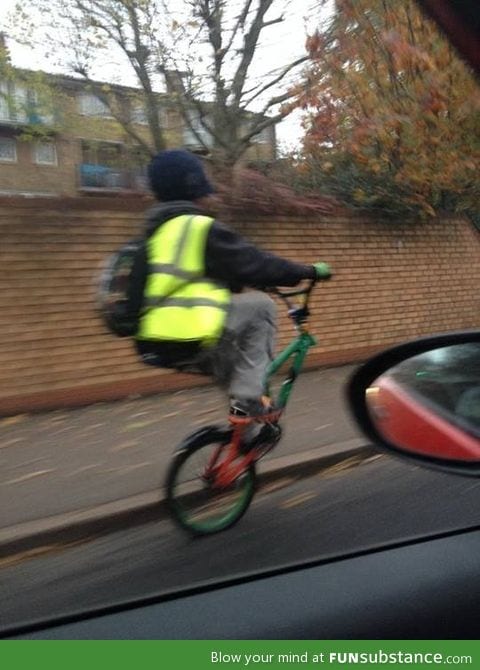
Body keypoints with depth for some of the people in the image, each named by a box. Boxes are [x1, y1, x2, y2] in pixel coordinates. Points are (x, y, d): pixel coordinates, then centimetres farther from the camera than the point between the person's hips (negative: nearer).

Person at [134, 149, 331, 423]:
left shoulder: (155, 230, 18)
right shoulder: (202, 228, -8)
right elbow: (255, 263, -6)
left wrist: (245, 283, 37)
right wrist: (309, 271, 6)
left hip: (153, 343, 9)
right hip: (187, 342, -9)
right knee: (259, 306, 5)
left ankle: (242, 399, 27)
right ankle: (248, 400, 4)